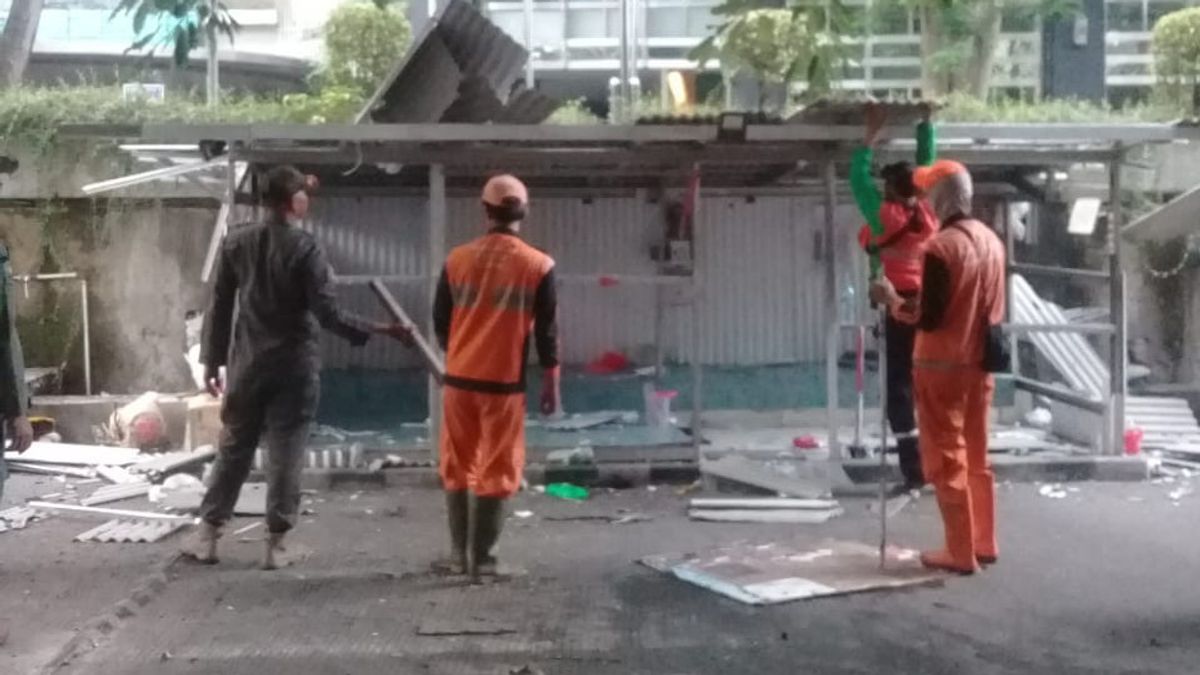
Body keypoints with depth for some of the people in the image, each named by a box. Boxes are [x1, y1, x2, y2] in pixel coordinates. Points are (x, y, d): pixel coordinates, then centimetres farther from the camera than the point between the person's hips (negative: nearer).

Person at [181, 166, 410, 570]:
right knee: (285, 454, 3)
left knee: (233, 448, 14)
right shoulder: (305, 249, -13)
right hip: (294, 365, -4)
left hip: (248, 363, 4)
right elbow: (327, 315, -15)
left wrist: (212, 360, 12)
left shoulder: (237, 243, 2)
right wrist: (379, 329, -8)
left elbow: (220, 306, 5)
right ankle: (276, 544, 7)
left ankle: (207, 535, 18)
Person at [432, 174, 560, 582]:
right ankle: (482, 559, 7)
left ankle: (459, 554, 18)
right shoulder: (538, 266, -5)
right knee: (496, 471, 6)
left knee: (458, 468, 14)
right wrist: (551, 384, 6)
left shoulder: (457, 260, 1)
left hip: (459, 378, 3)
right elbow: (546, 332, -3)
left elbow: (440, 322, 9)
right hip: (504, 382, -2)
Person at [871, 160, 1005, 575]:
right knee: (975, 456, 16)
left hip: (942, 366, -8)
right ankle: (984, 544, 23)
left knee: (946, 460, 1)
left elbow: (929, 318, -20)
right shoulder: (991, 241, 7)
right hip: (978, 364, 8)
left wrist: (892, 299, -5)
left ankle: (961, 553, 5)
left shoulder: (941, 248, -18)